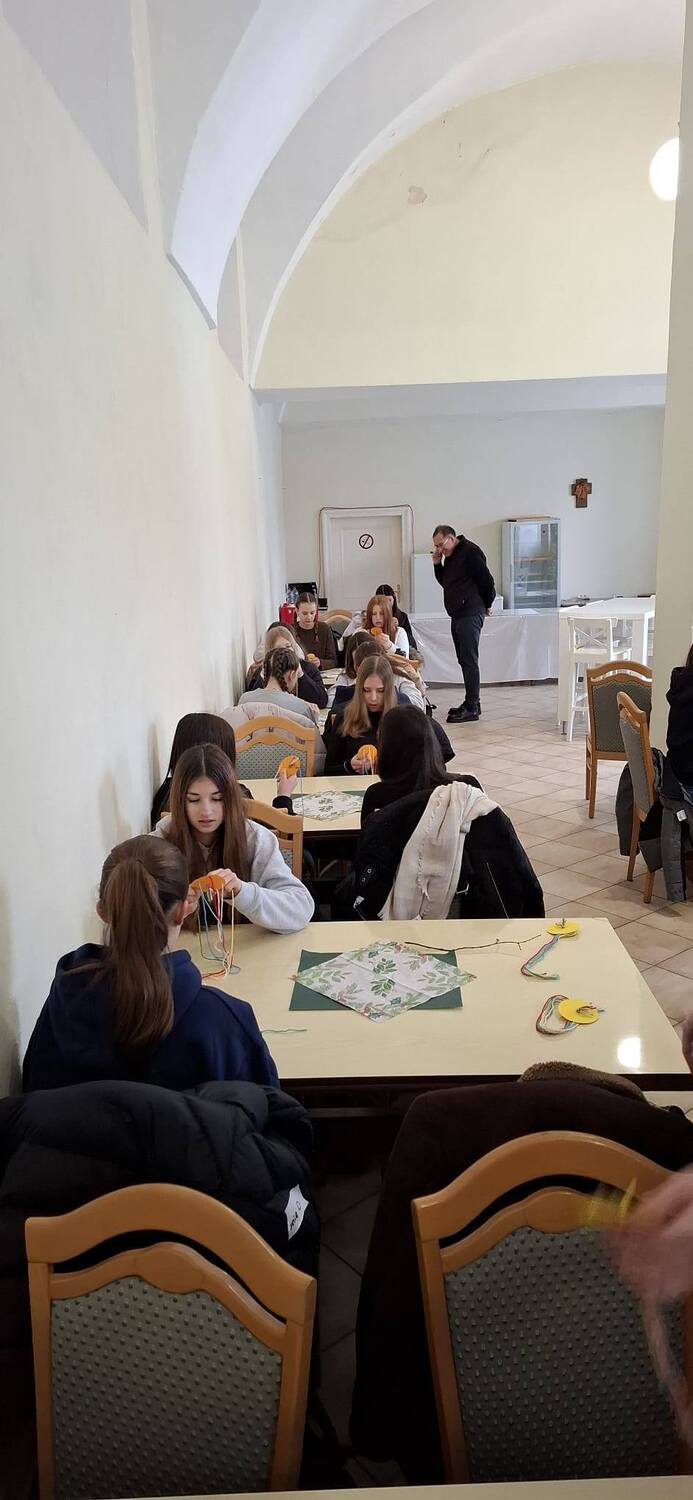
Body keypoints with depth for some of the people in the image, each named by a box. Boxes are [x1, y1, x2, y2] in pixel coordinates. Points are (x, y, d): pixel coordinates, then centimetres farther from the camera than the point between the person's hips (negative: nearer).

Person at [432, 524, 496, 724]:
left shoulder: (470, 552, -12)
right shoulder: (450, 556, 17)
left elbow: (487, 581, -13)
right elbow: (445, 582, 24)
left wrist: (485, 605, 0)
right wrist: (437, 564, 9)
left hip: (470, 615, -10)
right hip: (457, 615, 10)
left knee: (469, 660, -10)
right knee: (464, 660, 12)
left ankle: (472, 708, -8)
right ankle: (472, 703, 19)